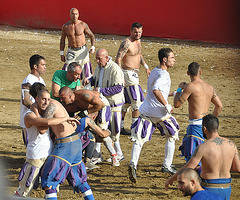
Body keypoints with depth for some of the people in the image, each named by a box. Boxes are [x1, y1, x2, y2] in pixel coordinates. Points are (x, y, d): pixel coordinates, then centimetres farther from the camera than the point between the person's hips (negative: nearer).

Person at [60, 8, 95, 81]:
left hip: (83, 50, -1)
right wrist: (61, 54, 7)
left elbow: (92, 36, 6)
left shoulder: (83, 25, -6)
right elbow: (62, 40, 10)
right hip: (71, 51, 1)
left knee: (85, 71, -1)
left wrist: (93, 47, -10)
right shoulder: (65, 26, -3)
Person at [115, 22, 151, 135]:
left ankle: (120, 127, 18)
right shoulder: (126, 43, -17)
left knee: (126, 102, 12)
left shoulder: (138, 41, 12)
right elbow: (118, 59, -21)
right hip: (128, 74, -10)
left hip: (134, 74, 10)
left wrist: (146, 67, 27)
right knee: (137, 101, -7)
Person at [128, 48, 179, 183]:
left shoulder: (154, 72, 13)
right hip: (160, 113, -6)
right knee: (171, 136, 17)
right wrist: (167, 106, -24)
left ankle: (133, 163, -24)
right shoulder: (163, 75, -15)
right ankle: (167, 166, 20)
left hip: (146, 111, 6)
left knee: (139, 139, 0)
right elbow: (155, 90, -32)